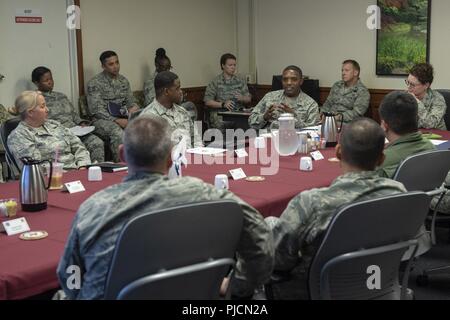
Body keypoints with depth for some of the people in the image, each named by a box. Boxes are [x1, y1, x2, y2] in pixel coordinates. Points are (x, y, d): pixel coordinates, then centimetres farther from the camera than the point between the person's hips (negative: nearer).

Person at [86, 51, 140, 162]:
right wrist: (116, 120, -23)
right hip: (102, 119, -5)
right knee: (118, 133, -38)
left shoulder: (123, 80, 16)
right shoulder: (95, 83, -4)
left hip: (122, 117, 5)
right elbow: (96, 110, -11)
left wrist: (133, 108, -8)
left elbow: (130, 101, 19)